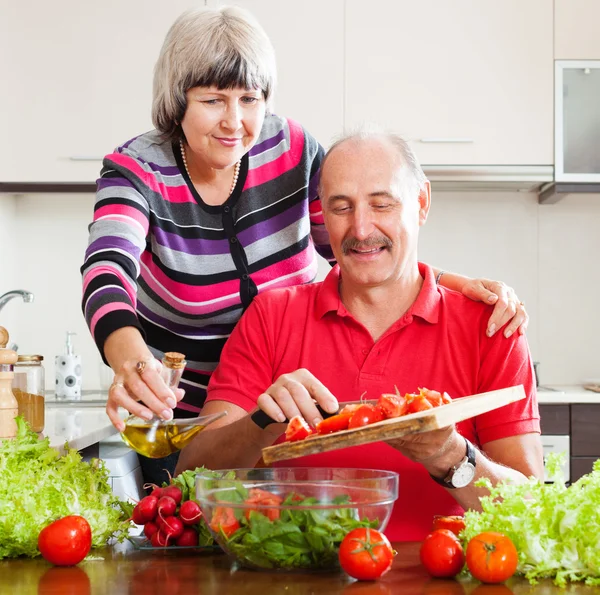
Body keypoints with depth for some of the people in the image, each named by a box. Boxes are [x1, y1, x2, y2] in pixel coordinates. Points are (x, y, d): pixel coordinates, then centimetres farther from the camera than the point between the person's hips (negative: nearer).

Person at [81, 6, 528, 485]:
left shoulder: (293, 150, -8)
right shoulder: (138, 169, -15)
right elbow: (107, 272, -33)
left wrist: (458, 284, -21)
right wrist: (130, 359, -56)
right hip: (179, 416, -2)